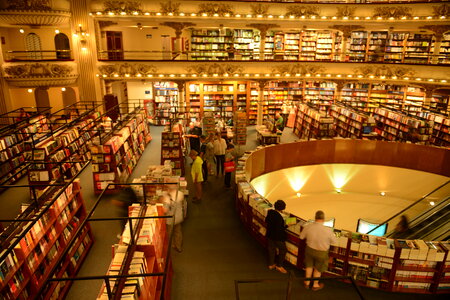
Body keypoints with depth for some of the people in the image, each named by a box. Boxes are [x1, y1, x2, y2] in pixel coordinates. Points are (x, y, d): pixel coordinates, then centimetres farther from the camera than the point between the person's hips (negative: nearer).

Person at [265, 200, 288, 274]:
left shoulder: (270, 212, -9)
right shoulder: (279, 217, -31)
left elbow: (266, 221, 7)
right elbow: (279, 229, -27)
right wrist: (286, 226, -18)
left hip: (270, 235, 7)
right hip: (278, 237, -7)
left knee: (271, 249, 22)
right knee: (283, 250, 15)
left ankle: (271, 264, 38)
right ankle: (279, 266, 26)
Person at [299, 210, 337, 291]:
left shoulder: (308, 227, -21)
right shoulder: (328, 230, -30)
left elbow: (301, 237, -4)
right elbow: (334, 241, -11)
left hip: (309, 249, 2)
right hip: (321, 252, -2)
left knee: (309, 266, 28)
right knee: (318, 269, 24)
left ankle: (307, 283, 46)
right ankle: (315, 285, 44)